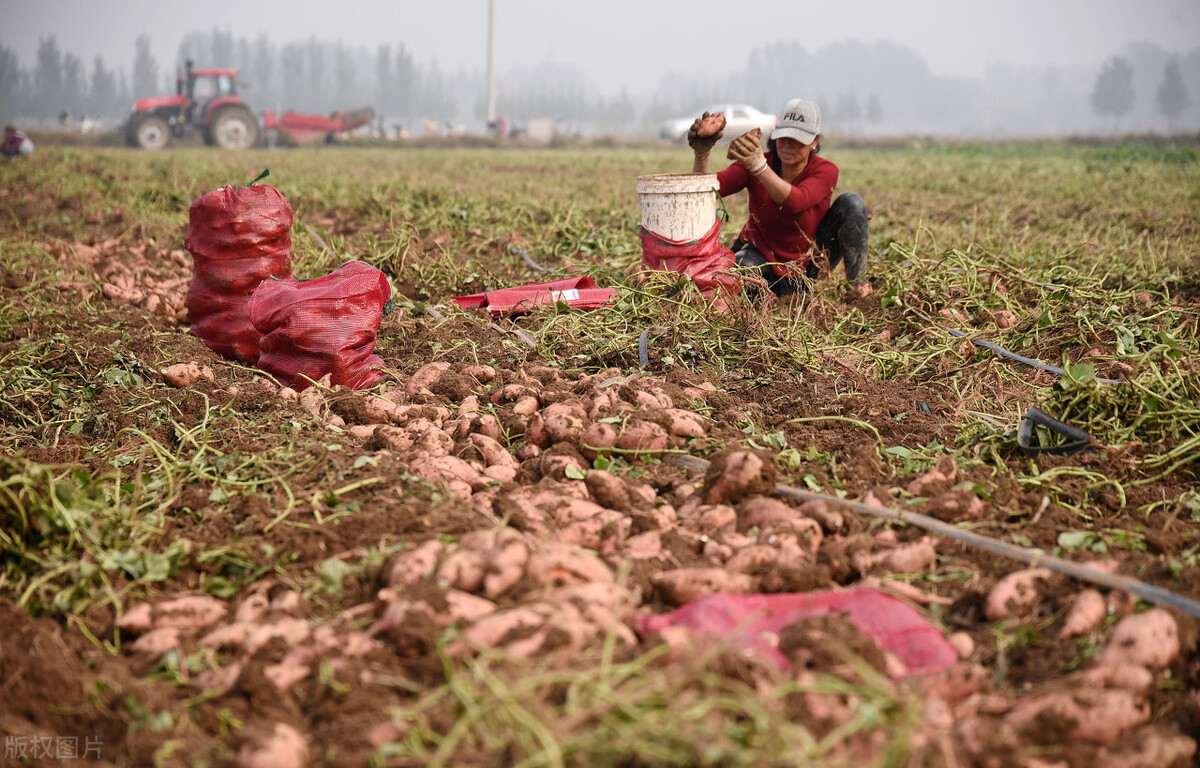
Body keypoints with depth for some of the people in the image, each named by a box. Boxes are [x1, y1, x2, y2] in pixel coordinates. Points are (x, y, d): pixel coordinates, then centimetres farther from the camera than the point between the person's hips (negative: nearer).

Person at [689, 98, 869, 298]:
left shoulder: (825, 171, -20)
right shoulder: (751, 161, -16)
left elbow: (795, 202, -42)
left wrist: (759, 166, -57)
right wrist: (702, 154, -50)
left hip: (809, 264, 0)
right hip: (762, 256, 0)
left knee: (851, 203, -23)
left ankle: (858, 286, -11)